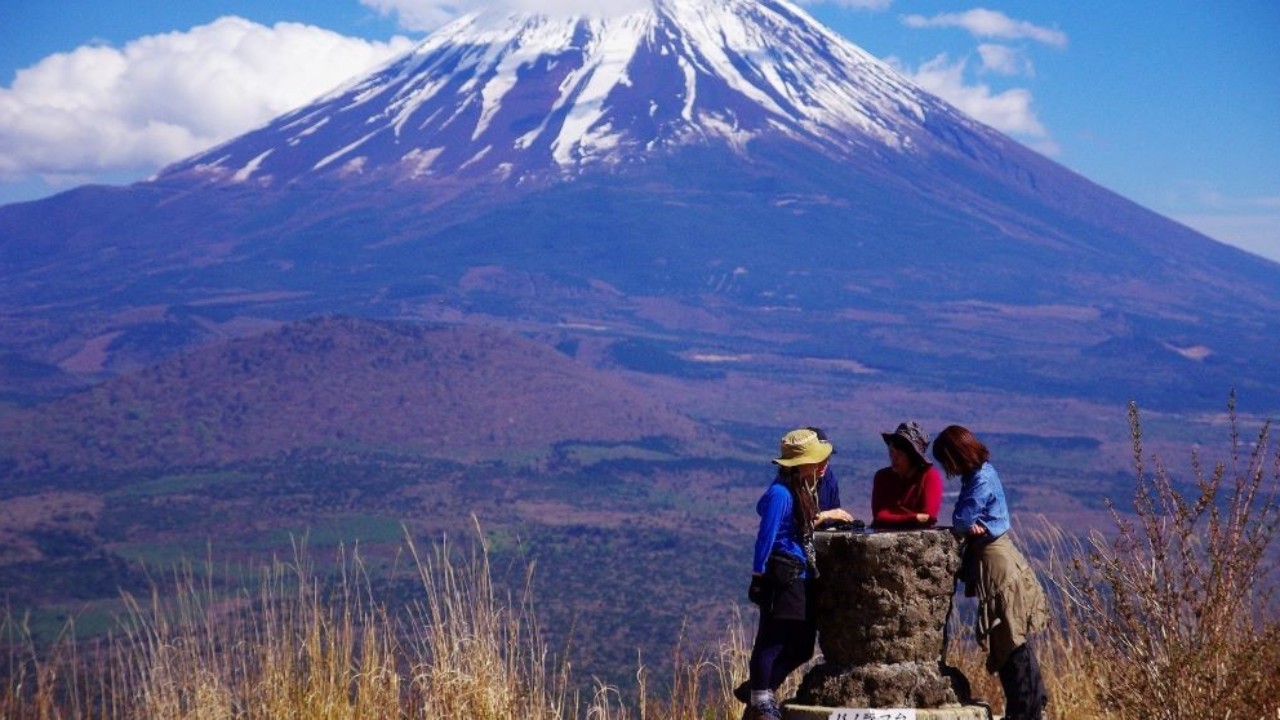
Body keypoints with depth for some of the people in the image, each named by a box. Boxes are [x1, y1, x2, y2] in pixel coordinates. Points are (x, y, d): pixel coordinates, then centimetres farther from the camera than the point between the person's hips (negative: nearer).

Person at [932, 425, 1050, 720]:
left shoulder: (981, 480, -19)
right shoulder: (980, 474, 10)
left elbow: (962, 522, -22)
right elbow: (968, 523, 9)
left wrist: (967, 526, -1)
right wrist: (969, 525, -11)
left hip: (996, 562, -10)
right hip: (993, 556, 10)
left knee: (1011, 640, -4)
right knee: (1012, 640, 15)